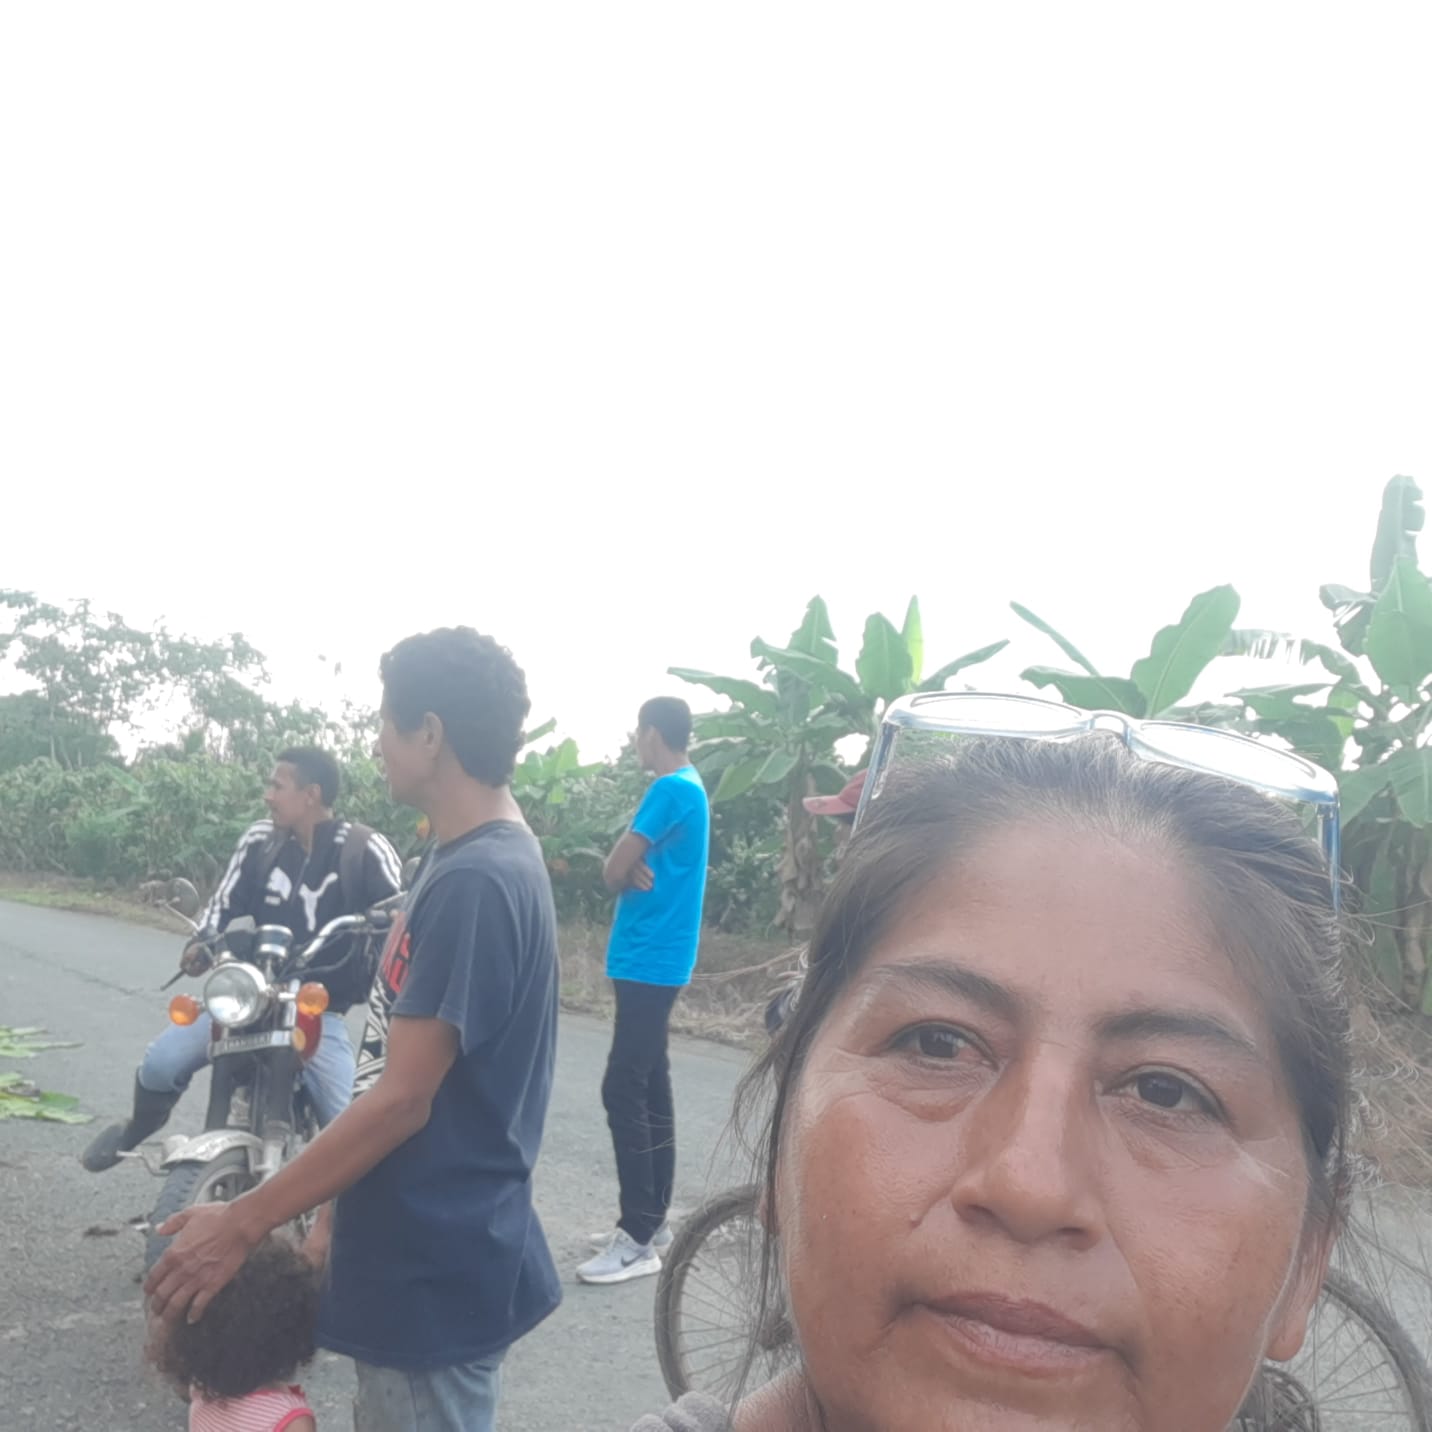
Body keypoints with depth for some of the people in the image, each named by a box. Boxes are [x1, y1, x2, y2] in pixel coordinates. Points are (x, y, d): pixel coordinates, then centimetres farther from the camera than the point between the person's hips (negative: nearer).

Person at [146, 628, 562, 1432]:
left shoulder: (474, 882, -25)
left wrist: (245, 1223, -17)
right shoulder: (484, 859, 6)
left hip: (437, 1269, -9)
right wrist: (330, 1208, 19)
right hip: (422, 1253, 9)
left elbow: (401, 1100, -24)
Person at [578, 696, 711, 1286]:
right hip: (655, 961, 10)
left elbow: (614, 872, -15)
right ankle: (654, 1218, 21)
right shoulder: (687, 788, 15)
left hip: (647, 962, -10)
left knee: (624, 1091, -8)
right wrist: (633, 871, -9)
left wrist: (627, 873, 5)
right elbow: (628, 867, 12)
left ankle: (639, 1237, -4)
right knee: (650, 1087, 13)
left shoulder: (671, 789, -15)